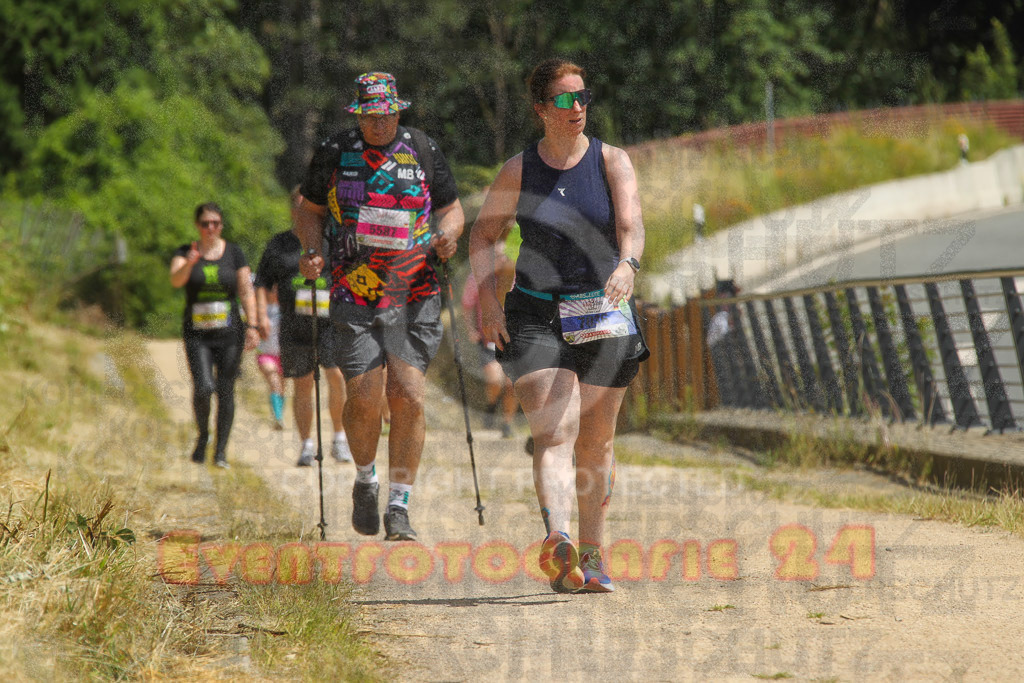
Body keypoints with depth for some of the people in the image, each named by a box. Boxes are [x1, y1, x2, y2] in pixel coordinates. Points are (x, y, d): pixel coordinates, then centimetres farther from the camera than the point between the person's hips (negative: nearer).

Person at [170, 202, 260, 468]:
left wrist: (251, 326, -3)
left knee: (226, 391, 0)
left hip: (229, 332, 1)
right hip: (196, 333, -1)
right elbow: (176, 279, -15)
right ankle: (203, 435, 10)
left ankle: (221, 450, 11)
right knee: (203, 387, -16)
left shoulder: (233, 252, 5)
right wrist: (188, 263, -36)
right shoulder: (184, 252, 3)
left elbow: (246, 292, 5)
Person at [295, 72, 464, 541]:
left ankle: (399, 508, 0)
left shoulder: (423, 151, 5)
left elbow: (451, 208, 13)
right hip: (354, 295, 0)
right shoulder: (334, 153, 5)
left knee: (408, 396, -9)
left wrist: (447, 234, -9)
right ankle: (365, 481, 20)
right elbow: (310, 209, 15)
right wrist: (311, 251, -3)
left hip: (414, 295, 0)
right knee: (365, 396, -10)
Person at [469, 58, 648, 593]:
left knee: (595, 443, 9)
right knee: (553, 434, -19)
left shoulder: (611, 162, 1)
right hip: (534, 316, -1)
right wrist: (487, 298, -3)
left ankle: (590, 556, 23)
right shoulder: (518, 170, 3)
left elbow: (631, 224, -15)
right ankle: (556, 542, -36)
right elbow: (482, 235, 12)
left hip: (603, 316, 1)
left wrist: (627, 264, -37)